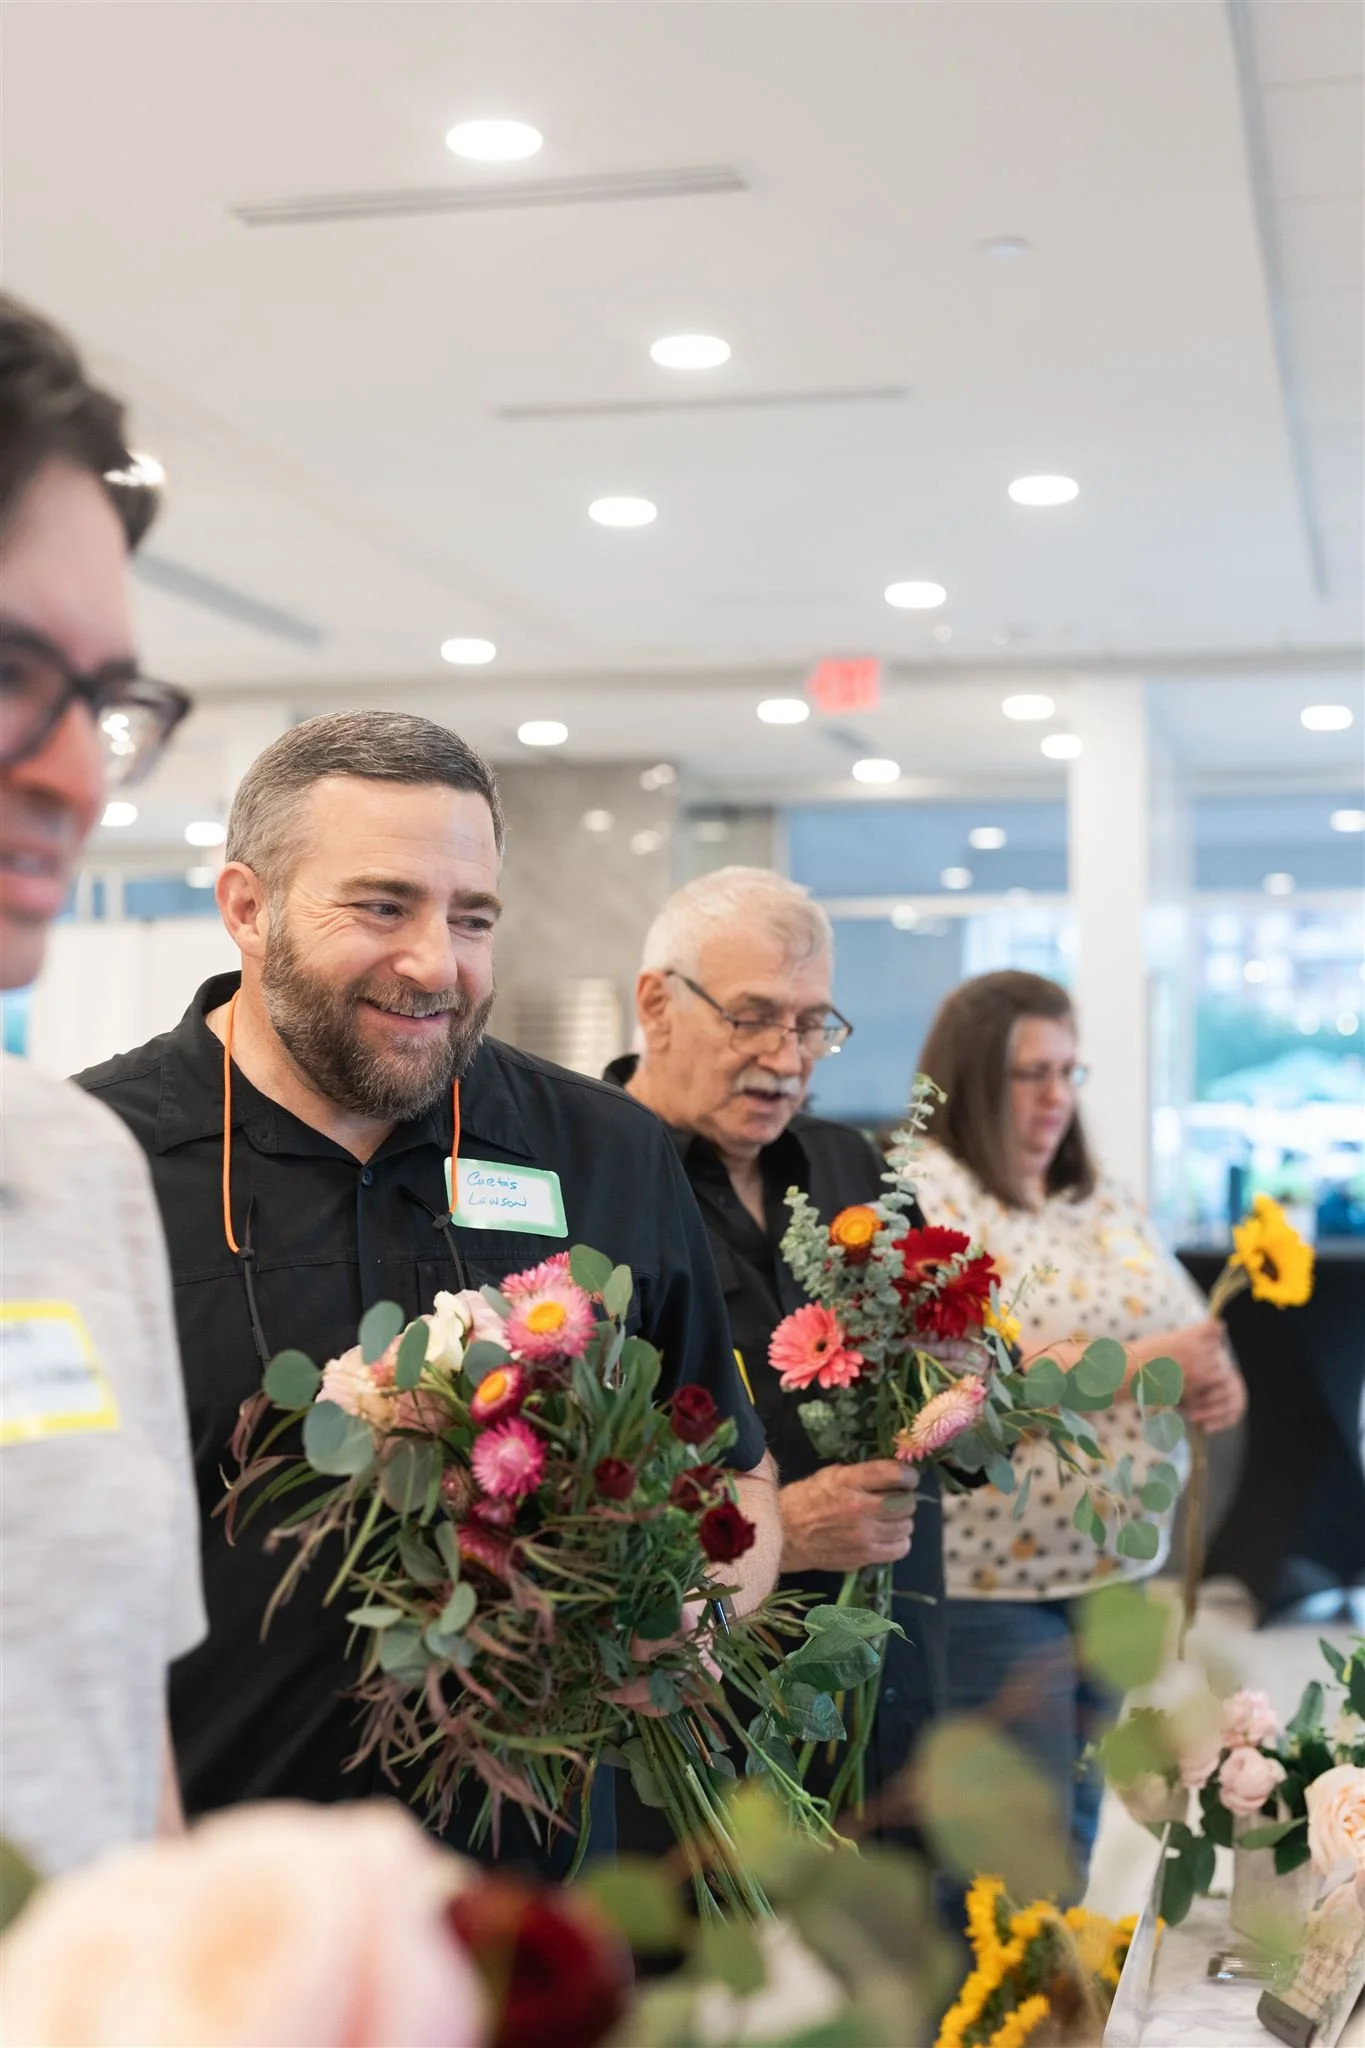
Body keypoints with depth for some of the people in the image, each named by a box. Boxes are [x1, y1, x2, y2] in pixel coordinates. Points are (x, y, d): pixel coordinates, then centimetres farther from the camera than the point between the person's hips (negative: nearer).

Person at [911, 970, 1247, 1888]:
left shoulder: (1107, 1201, 12)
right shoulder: (927, 1196, -12)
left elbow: (1190, 1328, 18)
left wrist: (1217, 1381, -6)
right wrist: (1142, 1364, -22)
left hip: (1117, 1564, 7)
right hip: (995, 1580, -7)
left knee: (1077, 1830, 17)